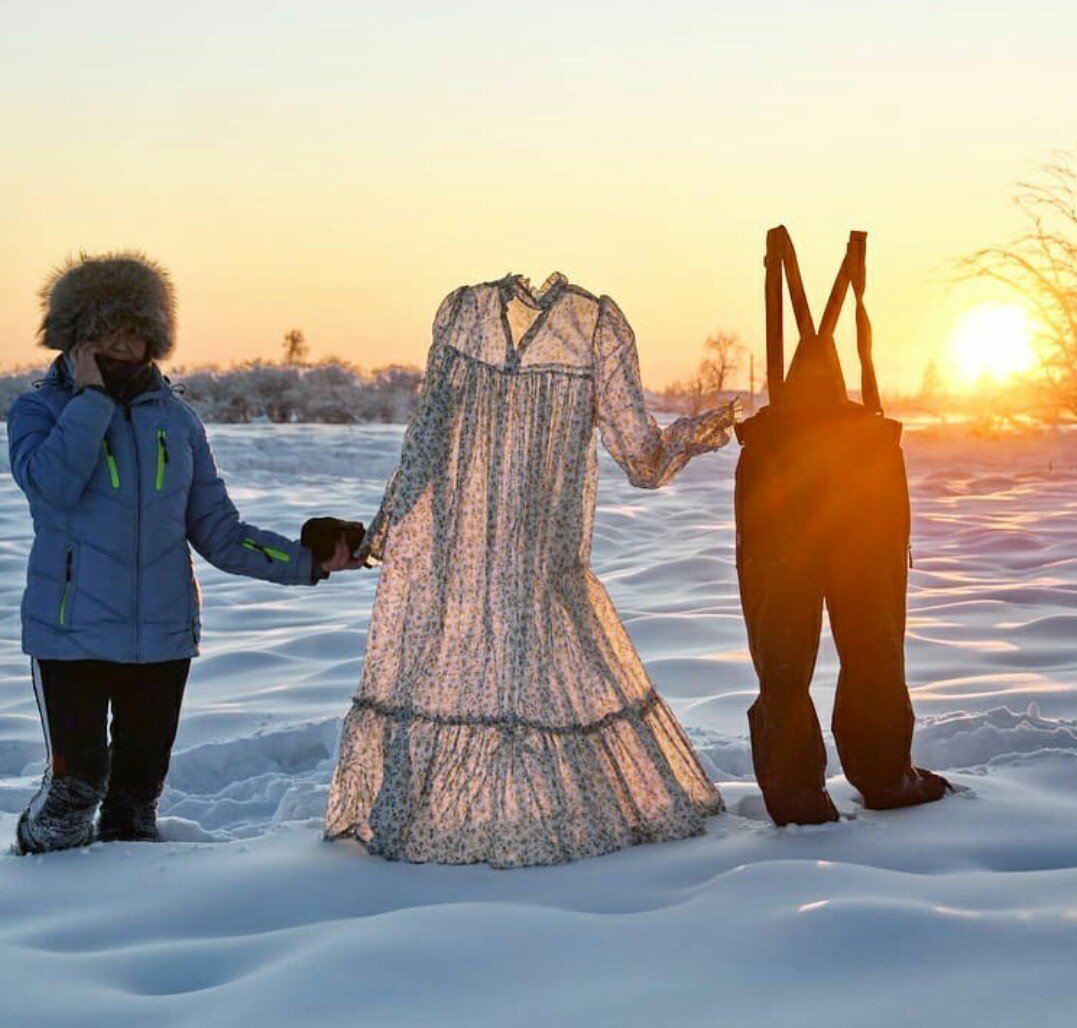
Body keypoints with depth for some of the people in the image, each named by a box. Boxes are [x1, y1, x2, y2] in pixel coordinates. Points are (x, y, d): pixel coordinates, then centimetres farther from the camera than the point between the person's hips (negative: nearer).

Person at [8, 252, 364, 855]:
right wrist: (92, 396, -13)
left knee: (140, 787, 10)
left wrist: (306, 561, 1)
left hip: (164, 637, 3)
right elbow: (51, 485, -20)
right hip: (71, 634, -3)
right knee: (76, 783, -6)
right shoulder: (40, 411, 3)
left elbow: (218, 532, 12)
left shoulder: (177, 419, 11)